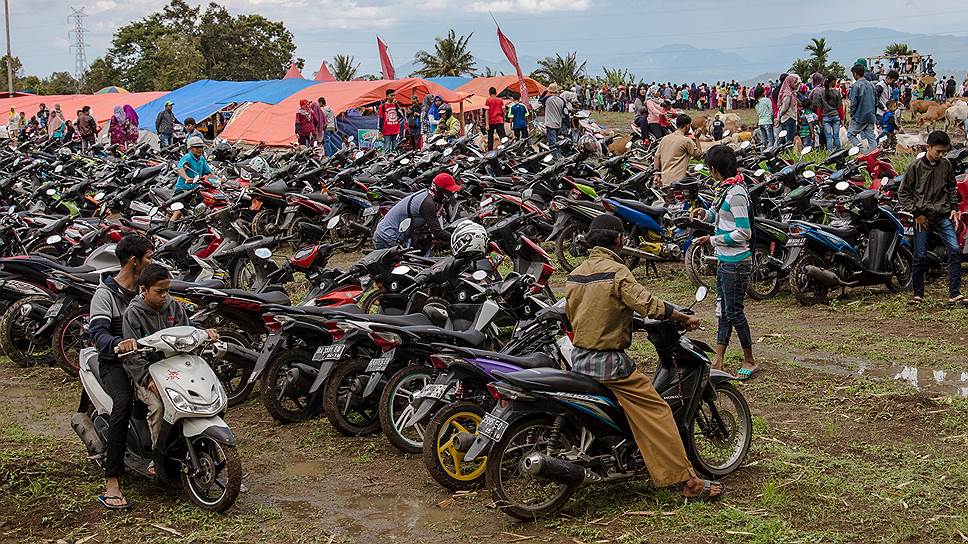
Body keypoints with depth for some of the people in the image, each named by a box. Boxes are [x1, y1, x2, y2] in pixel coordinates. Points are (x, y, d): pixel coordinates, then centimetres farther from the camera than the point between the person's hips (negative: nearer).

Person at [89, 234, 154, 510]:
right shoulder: (106, 293, -6)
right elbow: (98, 332, -20)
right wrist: (117, 344, -41)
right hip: (115, 362, -6)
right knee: (123, 403, -33)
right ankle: (112, 482, -33)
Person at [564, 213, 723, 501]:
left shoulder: (574, 275, 9)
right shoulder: (616, 271, -14)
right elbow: (648, 304, -20)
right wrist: (685, 317, -7)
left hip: (579, 358, 8)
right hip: (610, 361, -8)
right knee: (656, 413, -6)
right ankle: (690, 481, -7)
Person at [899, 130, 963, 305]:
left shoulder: (946, 165, 6)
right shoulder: (915, 167, -4)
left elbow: (952, 188, 19)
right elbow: (903, 193, 1)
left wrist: (954, 208, 8)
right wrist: (916, 213, -5)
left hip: (943, 216, 2)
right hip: (922, 217, -2)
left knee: (955, 250, -11)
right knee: (919, 256, 0)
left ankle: (954, 294, -6)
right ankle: (918, 294, 14)